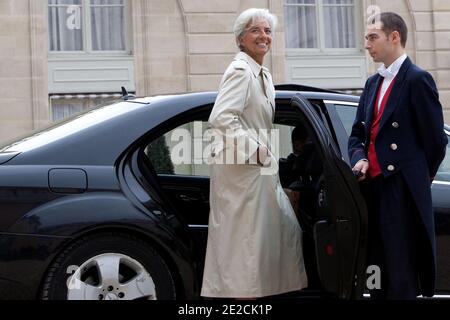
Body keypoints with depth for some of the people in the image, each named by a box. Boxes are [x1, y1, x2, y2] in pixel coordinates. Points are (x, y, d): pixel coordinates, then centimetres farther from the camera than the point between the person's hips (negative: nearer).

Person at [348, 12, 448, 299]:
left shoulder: (417, 79, -6)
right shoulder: (373, 83, 18)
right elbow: (357, 134, 20)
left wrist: (416, 181, 4)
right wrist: (360, 160, 0)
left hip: (401, 192, -7)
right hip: (372, 187, 7)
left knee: (401, 278, -4)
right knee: (378, 273, 11)